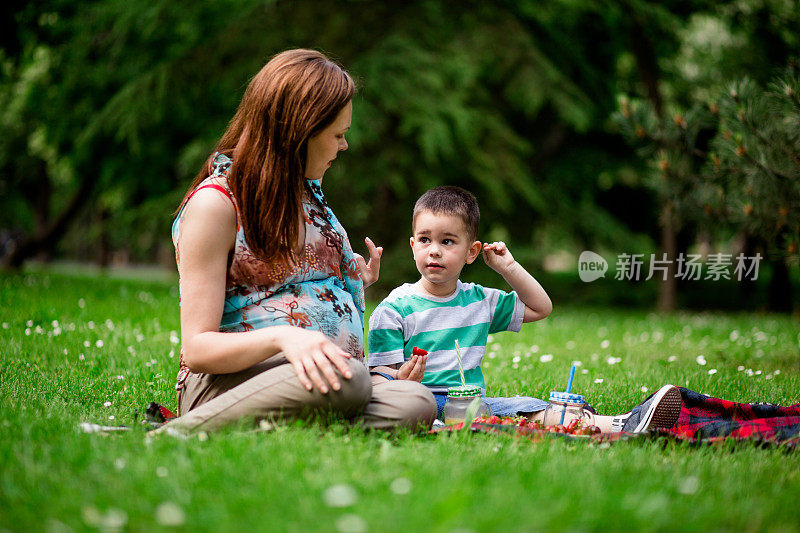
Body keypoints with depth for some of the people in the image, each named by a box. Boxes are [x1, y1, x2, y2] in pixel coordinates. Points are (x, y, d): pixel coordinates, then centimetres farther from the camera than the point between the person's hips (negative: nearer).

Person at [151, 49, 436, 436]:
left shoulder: (308, 193, 21)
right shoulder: (215, 202, -5)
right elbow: (197, 348, -13)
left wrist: (356, 286, 21)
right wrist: (281, 337, -29)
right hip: (231, 382, -7)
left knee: (415, 403, -27)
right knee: (345, 380, -40)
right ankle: (176, 435, -28)